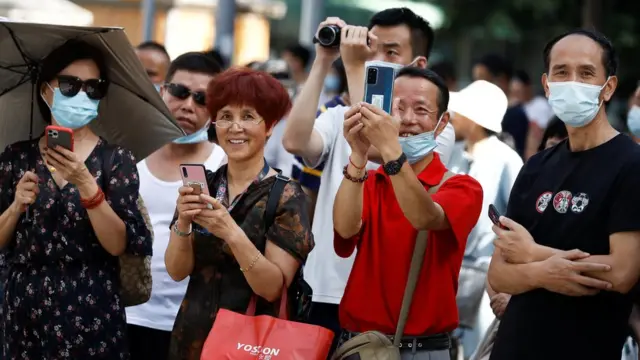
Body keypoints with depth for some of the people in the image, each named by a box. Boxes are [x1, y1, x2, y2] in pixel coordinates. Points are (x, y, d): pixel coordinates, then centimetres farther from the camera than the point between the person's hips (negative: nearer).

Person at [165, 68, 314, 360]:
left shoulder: (286, 196, -10)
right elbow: (177, 271, -2)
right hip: (192, 336, 4)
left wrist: (232, 233, -27)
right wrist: (183, 222, -19)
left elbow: (272, 288, -16)